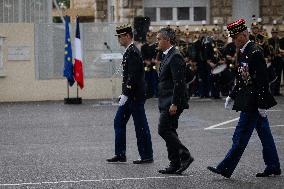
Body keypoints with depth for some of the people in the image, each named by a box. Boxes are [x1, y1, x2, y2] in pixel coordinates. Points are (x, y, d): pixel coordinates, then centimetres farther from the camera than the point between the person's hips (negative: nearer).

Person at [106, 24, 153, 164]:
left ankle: (147, 156, 6)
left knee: (141, 126, -2)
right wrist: (124, 94, 18)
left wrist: (125, 95, -22)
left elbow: (133, 76, -23)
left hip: (135, 97, -10)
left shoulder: (133, 53, -17)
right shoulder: (128, 52, 15)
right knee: (119, 122, 11)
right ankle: (120, 155, 15)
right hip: (129, 96, 10)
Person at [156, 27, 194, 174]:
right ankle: (175, 165, 13)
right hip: (166, 102, 10)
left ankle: (185, 156, -6)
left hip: (172, 102, -10)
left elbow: (178, 82, -21)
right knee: (169, 132, 10)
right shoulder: (166, 56, 16)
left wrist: (174, 104, -23)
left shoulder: (175, 57, -15)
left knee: (164, 130, -11)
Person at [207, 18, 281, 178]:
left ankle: (226, 169, -2)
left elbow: (263, 80, -21)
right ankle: (273, 167, 21)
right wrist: (232, 96, 19)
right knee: (265, 135, 14)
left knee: (241, 137, -5)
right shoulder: (244, 53, 12)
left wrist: (262, 105, -21)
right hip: (249, 101, 10)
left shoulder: (255, 53, -18)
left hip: (253, 103, -10)